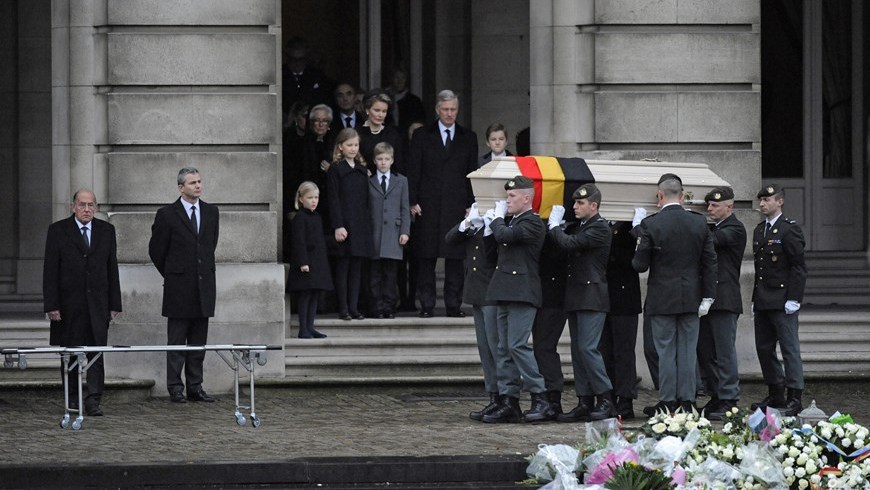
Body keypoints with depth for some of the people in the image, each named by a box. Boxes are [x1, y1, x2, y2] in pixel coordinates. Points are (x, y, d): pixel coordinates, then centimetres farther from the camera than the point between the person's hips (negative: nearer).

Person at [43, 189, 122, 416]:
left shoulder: (106, 231, 8)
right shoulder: (58, 231, 1)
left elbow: (112, 268, 9)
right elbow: (50, 271, -2)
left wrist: (114, 304, 5)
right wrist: (51, 305, -9)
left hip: (97, 303, 1)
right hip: (69, 302, -1)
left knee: (97, 352, -7)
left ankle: (93, 401, -9)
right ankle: (73, 396, 19)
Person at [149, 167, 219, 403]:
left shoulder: (211, 212, 10)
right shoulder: (167, 215, -5)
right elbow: (156, 250, 3)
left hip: (204, 286, 4)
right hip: (179, 287, -4)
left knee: (199, 341, 6)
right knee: (177, 341, 0)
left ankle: (195, 387, 10)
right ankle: (175, 388, 3)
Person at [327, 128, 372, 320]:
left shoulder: (362, 170, 13)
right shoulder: (335, 169, -3)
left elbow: (366, 198, 15)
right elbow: (333, 199, -7)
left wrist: (367, 223, 8)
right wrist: (338, 226, -14)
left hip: (361, 224, 5)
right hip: (344, 223, -5)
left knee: (356, 267, 5)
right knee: (343, 266, -2)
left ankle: (354, 307, 8)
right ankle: (343, 309, 2)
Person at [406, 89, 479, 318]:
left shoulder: (468, 138, 12)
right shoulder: (422, 136, 7)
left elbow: (472, 173, 11)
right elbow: (413, 171, 4)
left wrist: (471, 204, 3)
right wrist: (413, 202, -4)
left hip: (457, 206, 1)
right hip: (428, 205, -1)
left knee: (455, 257, -1)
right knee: (426, 257, -1)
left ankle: (453, 305, 4)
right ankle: (426, 305, 4)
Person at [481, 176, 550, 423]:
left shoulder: (533, 222, -9)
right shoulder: (515, 221, 20)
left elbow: (505, 236, -20)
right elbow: (497, 243, 19)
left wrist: (497, 218, -3)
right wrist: (493, 222, 7)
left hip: (522, 293, -10)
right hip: (506, 294, 10)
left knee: (517, 345, -13)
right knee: (505, 349, 7)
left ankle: (540, 398, -8)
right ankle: (508, 402, 9)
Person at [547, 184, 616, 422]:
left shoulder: (599, 228, -11)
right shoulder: (579, 227, 17)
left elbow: (570, 243, -21)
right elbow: (565, 245, 14)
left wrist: (554, 225, -6)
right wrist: (556, 225, 3)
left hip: (592, 298, -9)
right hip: (576, 299, 9)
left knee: (587, 348, -13)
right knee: (578, 351, 7)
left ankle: (607, 399, -7)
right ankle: (585, 403, 9)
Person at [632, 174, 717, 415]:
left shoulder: (651, 224, -11)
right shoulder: (700, 223, 1)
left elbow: (640, 265, -10)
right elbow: (710, 262, 1)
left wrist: (637, 256, 13)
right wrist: (707, 296, 5)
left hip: (662, 299, -3)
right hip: (691, 299, 3)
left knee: (666, 351, 2)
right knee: (687, 350, 8)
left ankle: (667, 402, 4)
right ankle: (687, 400, 10)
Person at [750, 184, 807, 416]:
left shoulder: (789, 229, -8)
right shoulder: (759, 231, 16)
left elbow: (798, 266, -12)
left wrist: (793, 299, -17)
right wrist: (755, 299, 18)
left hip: (782, 300, -8)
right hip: (763, 301, 8)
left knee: (789, 349, -5)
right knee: (764, 348, 10)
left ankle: (794, 399, -4)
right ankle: (775, 395, 19)